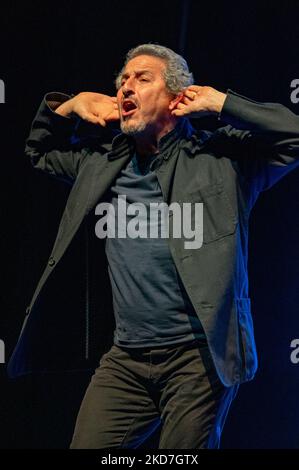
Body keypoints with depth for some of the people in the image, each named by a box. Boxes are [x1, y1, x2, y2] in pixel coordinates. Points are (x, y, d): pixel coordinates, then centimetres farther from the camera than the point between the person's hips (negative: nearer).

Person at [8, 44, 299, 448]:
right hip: (125, 359, 5)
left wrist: (219, 103, -6)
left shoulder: (222, 157, 1)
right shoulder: (103, 163, 16)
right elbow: (39, 149, 33)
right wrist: (69, 106, 15)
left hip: (198, 357, -5)